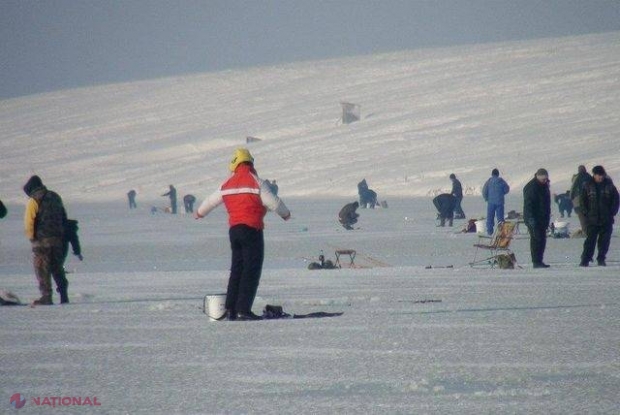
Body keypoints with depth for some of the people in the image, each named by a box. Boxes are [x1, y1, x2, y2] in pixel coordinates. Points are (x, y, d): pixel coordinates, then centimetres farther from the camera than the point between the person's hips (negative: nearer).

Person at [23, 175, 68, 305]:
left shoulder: (33, 201, -8)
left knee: (42, 268, -2)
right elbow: (64, 218, 18)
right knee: (57, 267, 15)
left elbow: (28, 222, -14)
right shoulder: (55, 197, 14)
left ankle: (46, 296, -7)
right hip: (58, 238, 6)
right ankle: (64, 295, 14)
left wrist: (31, 237, -3)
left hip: (42, 240, -6)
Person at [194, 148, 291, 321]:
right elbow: (273, 202, -7)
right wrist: (285, 213, 13)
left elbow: (211, 200, 26)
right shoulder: (255, 181, -7)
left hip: (234, 229, 6)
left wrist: (200, 213, 46)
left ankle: (230, 309, 13)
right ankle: (243, 310, -12)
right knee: (252, 270, -5)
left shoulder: (227, 184, 11)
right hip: (252, 229, -6)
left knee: (237, 269, 15)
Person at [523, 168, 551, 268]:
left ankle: (539, 261, 15)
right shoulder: (531, 187, -14)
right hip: (534, 219, -9)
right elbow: (528, 204, -19)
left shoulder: (544, 185, 14)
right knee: (536, 239, -11)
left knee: (542, 239, 9)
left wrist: (547, 218, 22)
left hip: (542, 219, 9)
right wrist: (531, 218, -25)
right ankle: (536, 261, -10)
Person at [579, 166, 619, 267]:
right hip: (592, 219, -2)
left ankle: (601, 259, 13)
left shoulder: (609, 185, 4)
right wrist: (585, 213, -4)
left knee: (604, 240, 3)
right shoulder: (588, 186, 2)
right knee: (590, 240, -6)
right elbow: (582, 200, 6)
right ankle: (585, 260, -6)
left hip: (606, 220, 2)